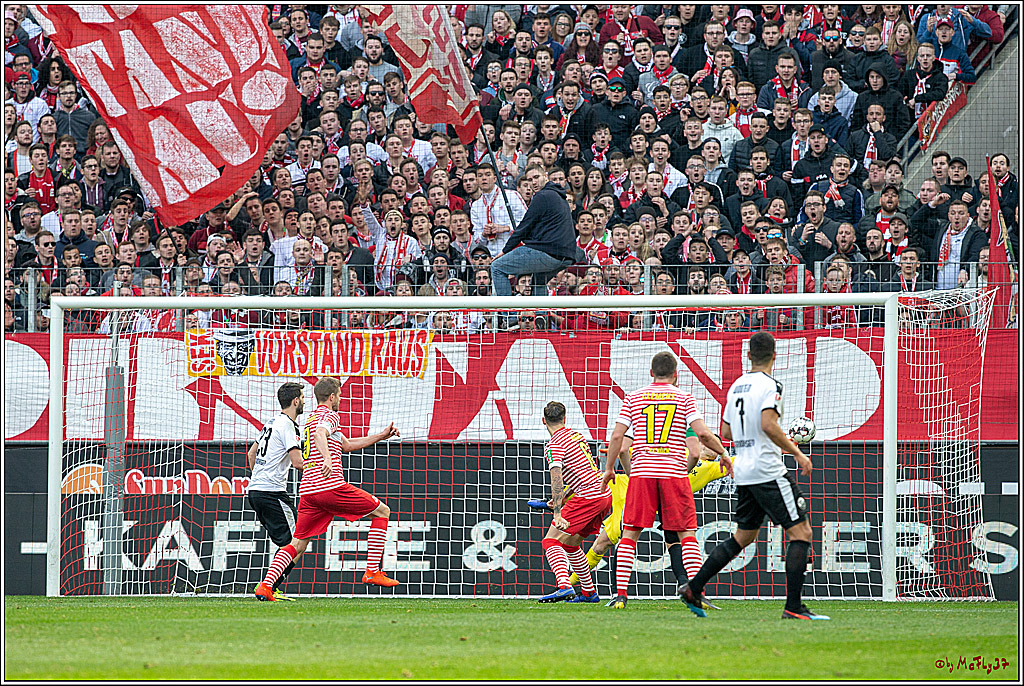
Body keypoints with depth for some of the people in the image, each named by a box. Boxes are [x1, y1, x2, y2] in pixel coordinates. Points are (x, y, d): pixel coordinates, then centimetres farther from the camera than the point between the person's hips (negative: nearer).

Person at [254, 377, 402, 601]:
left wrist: (381, 436, 35)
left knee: (297, 544, 7)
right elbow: (320, 434, -25)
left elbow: (346, 444, 35)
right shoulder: (330, 416, -1)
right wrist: (328, 459, -39)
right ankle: (373, 572, 1)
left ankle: (265, 585, -11)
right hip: (331, 486, -8)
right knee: (381, 512, 8)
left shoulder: (312, 418, 27)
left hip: (307, 490, 8)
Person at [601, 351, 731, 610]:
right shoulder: (684, 398, 5)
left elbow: (617, 436, 4)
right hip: (674, 472, -1)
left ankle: (620, 594, -2)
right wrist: (723, 453, 12)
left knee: (629, 534, 6)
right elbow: (703, 433, -4)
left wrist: (609, 468, 16)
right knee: (687, 533, 3)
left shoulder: (633, 398, 9)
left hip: (641, 472, 1)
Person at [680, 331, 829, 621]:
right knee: (800, 532, -5)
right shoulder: (769, 385, -10)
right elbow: (769, 425, -23)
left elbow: (726, 432, 20)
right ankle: (793, 606, -12)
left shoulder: (736, 386, 14)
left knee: (743, 536, 19)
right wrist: (796, 452, -14)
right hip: (768, 471, -8)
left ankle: (694, 587, 14)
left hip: (744, 474, 8)